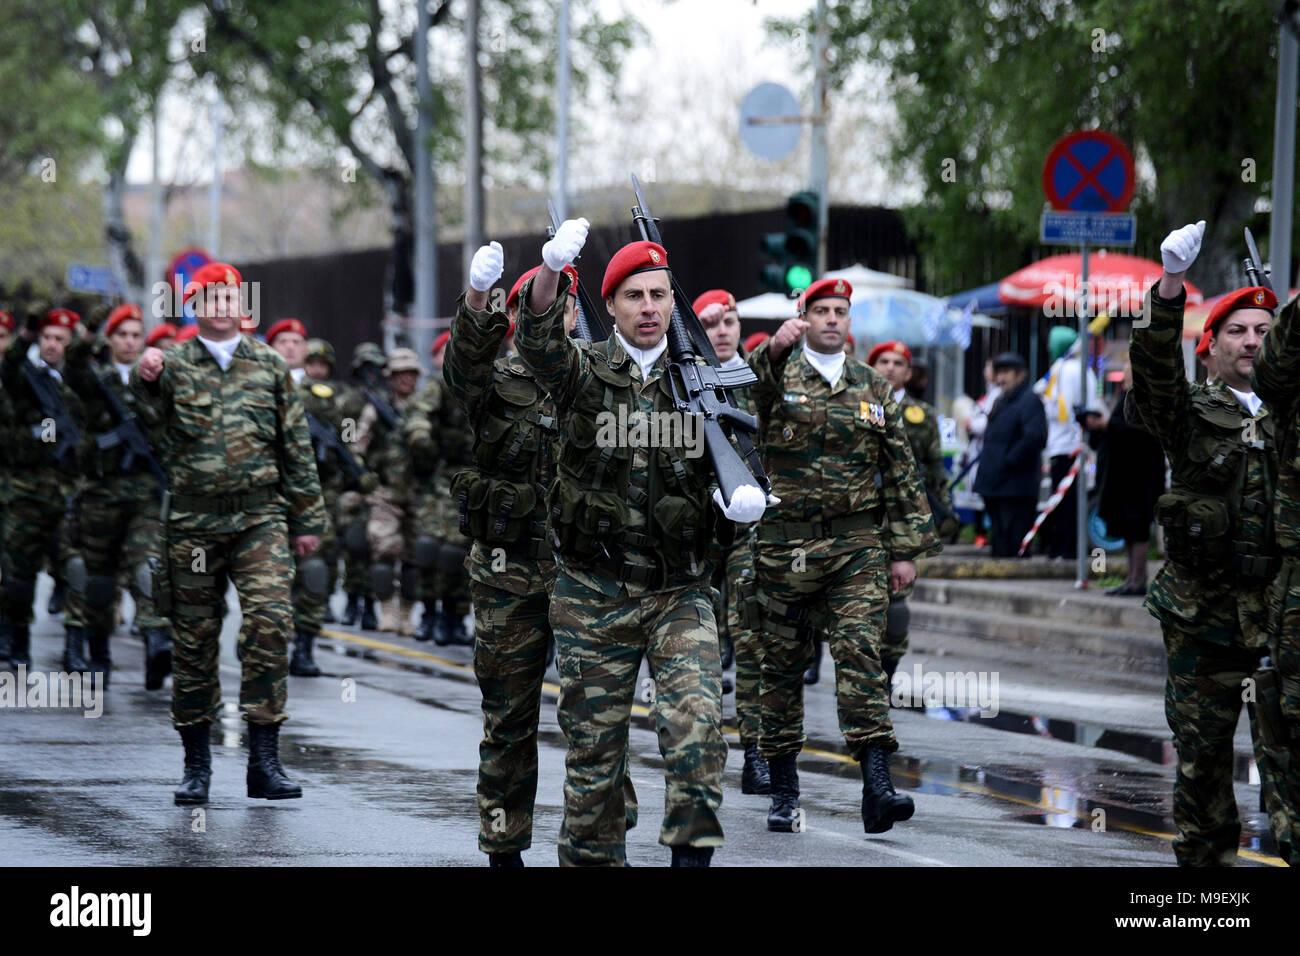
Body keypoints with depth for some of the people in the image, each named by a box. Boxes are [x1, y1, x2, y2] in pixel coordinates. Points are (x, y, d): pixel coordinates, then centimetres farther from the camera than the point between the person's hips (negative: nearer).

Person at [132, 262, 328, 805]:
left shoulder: (269, 366, 9)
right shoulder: (174, 366, 4)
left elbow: (297, 447, 13)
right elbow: (148, 392, -21)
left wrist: (307, 519, 11)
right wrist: (145, 374, -45)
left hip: (260, 517, 0)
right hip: (192, 521, 0)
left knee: (270, 619, -16)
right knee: (194, 640, 4)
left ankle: (264, 759, -13)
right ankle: (196, 765, 16)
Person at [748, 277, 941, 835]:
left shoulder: (873, 391, 12)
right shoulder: (777, 377, 3)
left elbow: (901, 473, 14)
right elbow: (746, 389, -23)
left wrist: (906, 549, 9)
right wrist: (775, 349, -42)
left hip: (857, 545, 1)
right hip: (785, 545, -1)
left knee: (861, 652, -13)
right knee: (782, 664, 6)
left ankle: (876, 787, -20)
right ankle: (784, 789, 17)